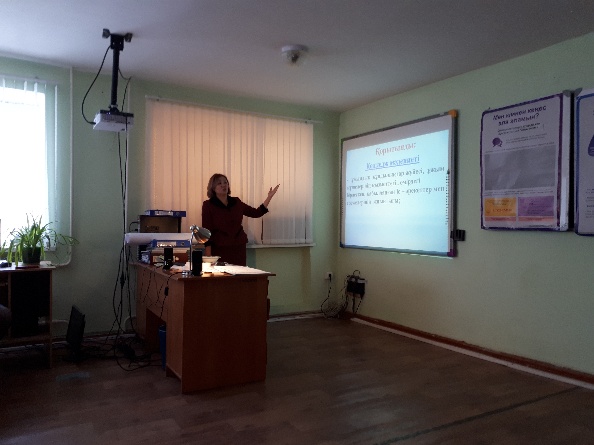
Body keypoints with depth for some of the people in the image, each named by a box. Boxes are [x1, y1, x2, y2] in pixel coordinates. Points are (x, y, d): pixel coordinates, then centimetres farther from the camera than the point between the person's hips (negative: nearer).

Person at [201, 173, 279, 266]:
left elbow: (256, 213, 14)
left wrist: (269, 197, 6)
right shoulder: (208, 205, -1)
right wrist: (208, 257, -12)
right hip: (219, 250, -3)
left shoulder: (236, 202, 11)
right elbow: (206, 231, -5)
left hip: (239, 249, 4)